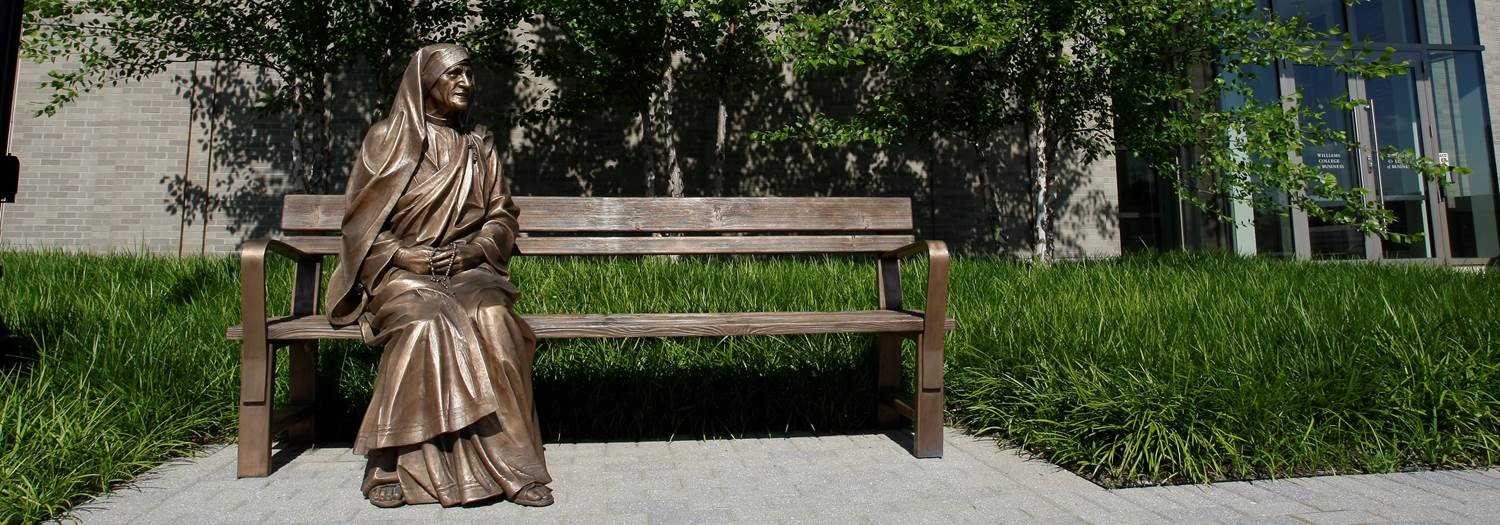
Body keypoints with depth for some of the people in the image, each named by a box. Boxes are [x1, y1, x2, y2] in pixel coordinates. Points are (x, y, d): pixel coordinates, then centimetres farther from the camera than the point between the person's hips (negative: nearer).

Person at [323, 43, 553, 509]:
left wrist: (472, 250, -7)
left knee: (492, 318, -33)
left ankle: (507, 460, -29)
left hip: (467, 268, 2)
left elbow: (502, 215, 12)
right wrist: (404, 255, -12)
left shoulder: (479, 144, 14)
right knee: (426, 321, -36)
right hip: (398, 272, -1)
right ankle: (394, 463, -25)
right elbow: (361, 223, 5)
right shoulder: (385, 139, 6)